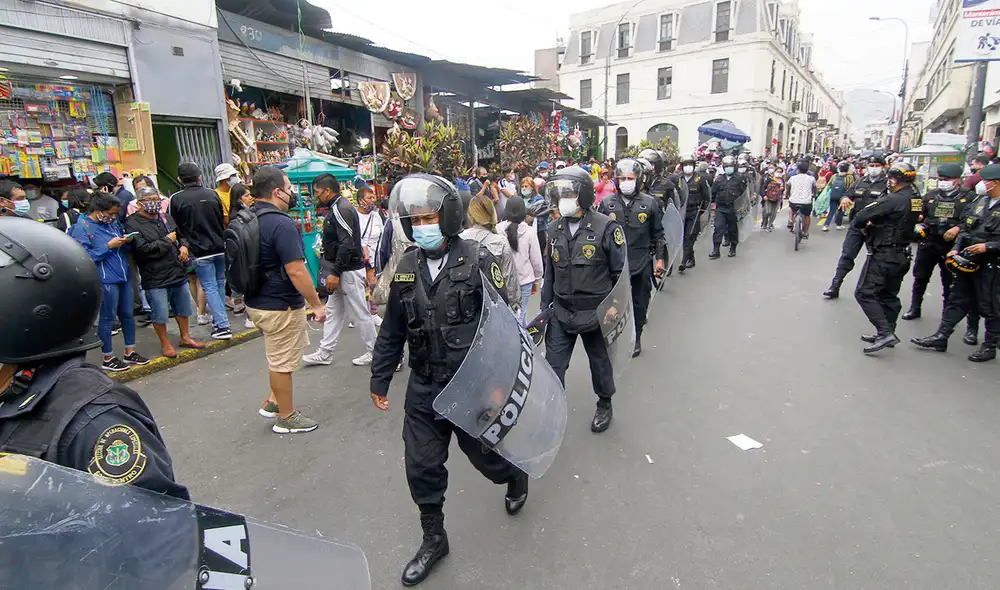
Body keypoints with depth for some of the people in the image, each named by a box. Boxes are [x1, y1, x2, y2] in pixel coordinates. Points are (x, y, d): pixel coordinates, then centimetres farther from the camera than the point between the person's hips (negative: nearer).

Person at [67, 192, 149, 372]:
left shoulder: (112, 222, 11)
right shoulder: (82, 227, -10)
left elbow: (123, 249, 21)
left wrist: (126, 242, 0)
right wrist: (109, 246, -18)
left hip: (124, 276, 7)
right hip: (105, 280, -7)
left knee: (127, 315, 14)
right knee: (108, 318, 3)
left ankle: (130, 352, 27)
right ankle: (108, 358, 16)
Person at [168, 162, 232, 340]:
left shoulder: (176, 199, -8)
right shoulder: (212, 194, 3)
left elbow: (177, 227, -2)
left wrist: (185, 243, 14)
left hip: (200, 251, -4)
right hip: (220, 247, 4)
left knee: (210, 288, 0)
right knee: (220, 283, 17)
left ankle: (222, 326, -5)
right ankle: (220, 318, 28)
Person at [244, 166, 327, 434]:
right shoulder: (282, 224, -23)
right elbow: (296, 271, -24)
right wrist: (317, 304, -15)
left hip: (256, 302, 9)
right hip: (280, 307, -9)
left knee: (280, 357, 26)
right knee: (283, 363, 5)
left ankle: (273, 402, 35)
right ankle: (286, 418, 20)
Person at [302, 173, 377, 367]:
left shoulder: (341, 209, -18)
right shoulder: (337, 207, 13)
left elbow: (347, 245, -25)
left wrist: (335, 273, -23)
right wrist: (333, 271, 20)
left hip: (348, 271, -11)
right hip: (341, 271, 11)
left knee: (360, 313, 1)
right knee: (333, 311, 15)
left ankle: (374, 352, 14)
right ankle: (325, 352, 24)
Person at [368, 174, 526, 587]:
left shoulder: (477, 261, -13)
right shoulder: (407, 267, 1)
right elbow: (392, 330, 9)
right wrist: (379, 378, 12)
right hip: (424, 387, 4)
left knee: (485, 452, 15)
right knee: (421, 465, 8)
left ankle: (516, 477, 51)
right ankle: (434, 538, 31)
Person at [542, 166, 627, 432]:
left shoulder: (606, 227, -13)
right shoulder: (555, 229, 4)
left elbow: (620, 273, -8)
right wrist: (545, 306, 10)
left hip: (595, 313, -4)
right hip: (561, 313, 4)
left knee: (600, 362, 16)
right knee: (553, 364, 5)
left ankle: (605, 405, 40)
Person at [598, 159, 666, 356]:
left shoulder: (650, 203, 0)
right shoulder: (607, 203, 2)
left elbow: (658, 234, 7)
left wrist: (659, 258, 5)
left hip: (641, 265, 0)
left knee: (639, 303, 10)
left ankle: (636, 339, 28)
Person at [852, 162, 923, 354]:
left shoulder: (892, 200, -19)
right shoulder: (917, 200, 8)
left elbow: (860, 218, -21)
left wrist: (863, 227, 2)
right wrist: (875, 226, 6)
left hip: (883, 255, -9)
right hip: (902, 256, 9)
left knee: (865, 293, -6)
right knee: (889, 295, 17)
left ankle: (885, 333, -14)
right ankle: (887, 333, 23)